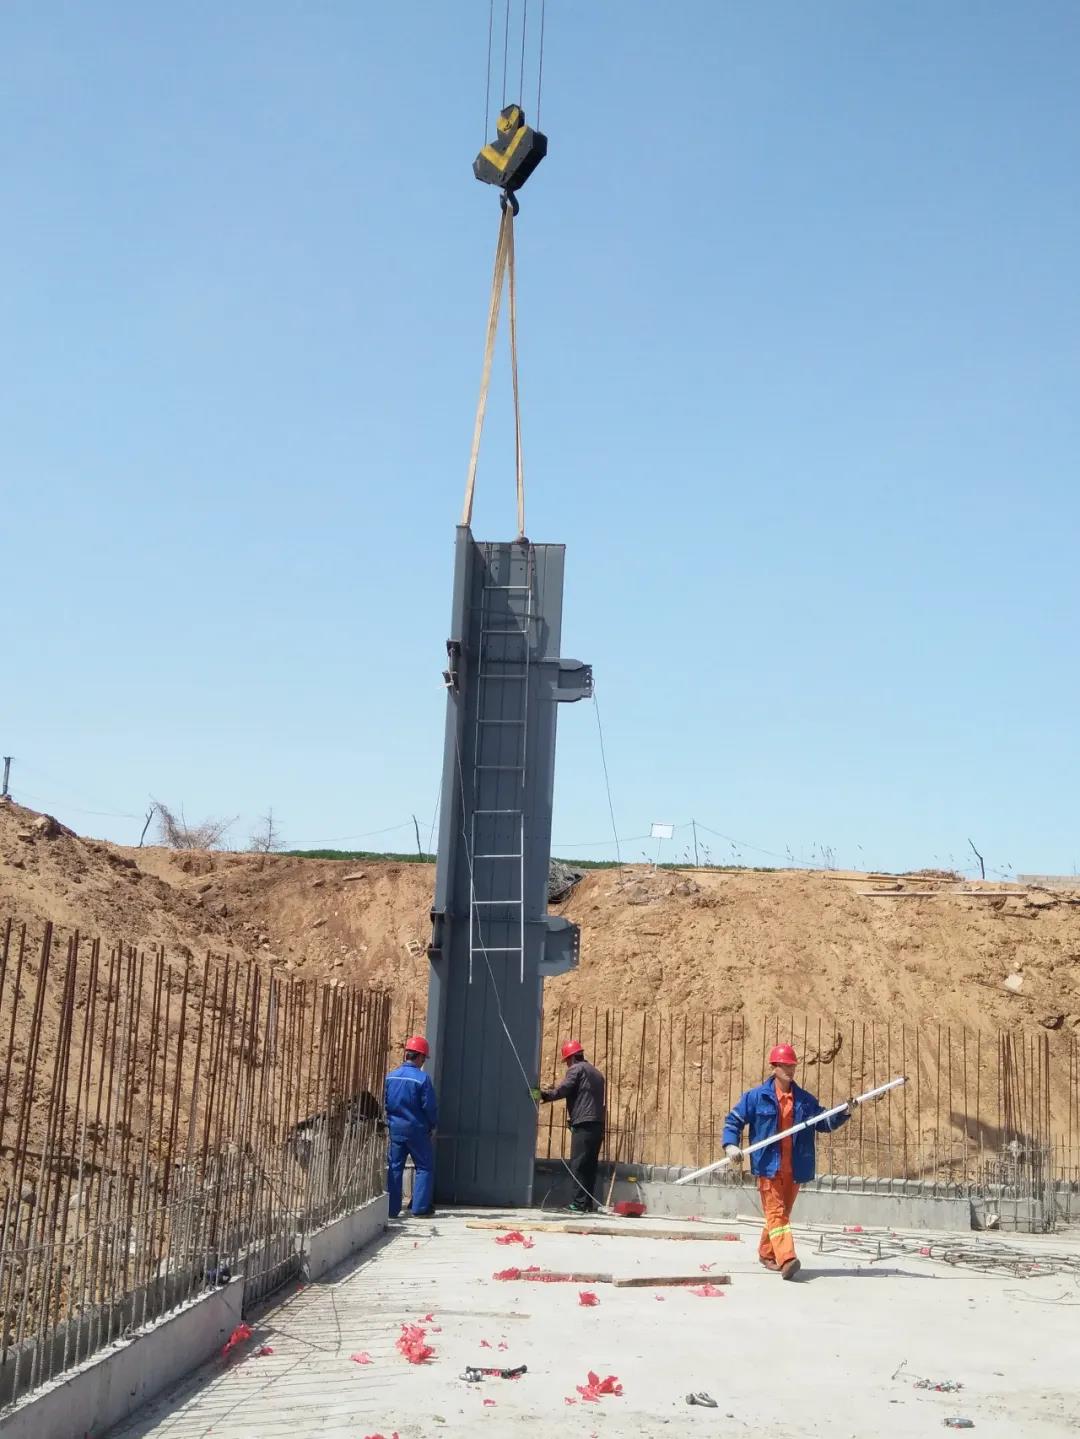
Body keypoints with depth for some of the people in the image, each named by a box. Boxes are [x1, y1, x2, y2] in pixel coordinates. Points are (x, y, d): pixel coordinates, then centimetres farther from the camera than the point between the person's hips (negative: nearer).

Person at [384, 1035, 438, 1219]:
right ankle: (420, 1208, 4)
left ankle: (391, 1209, 10)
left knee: (394, 1167, 10)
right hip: (416, 1129, -4)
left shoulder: (390, 1076, 1)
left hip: (394, 1128, 4)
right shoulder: (422, 1078, -13)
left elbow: (383, 1103, 7)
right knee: (425, 1167, 7)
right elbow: (430, 1106, -11)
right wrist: (433, 1126, 5)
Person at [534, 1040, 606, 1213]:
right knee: (590, 1165, 10)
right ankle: (589, 1203, 10)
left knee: (578, 1165, -7)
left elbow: (563, 1090, -12)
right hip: (598, 1124, 8)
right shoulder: (596, 1072, 25)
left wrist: (543, 1095, -4)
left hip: (583, 1124, -8)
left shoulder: (576, 1069, -1)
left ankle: (579, 1204, -10)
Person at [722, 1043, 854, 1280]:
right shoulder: (756, 1097, -1)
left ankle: (767, 1253, 30)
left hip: (794, 1169, 4)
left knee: (782, 1212, 14)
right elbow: (733, 1121, 2)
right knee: (775, 1212, -13)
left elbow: (825, 1122, 12)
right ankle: (786, 1259, -24)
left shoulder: (805, 1099, 10)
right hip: (768, 1166, -4)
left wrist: (845, 1113, -6)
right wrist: (730, 1145, -14)